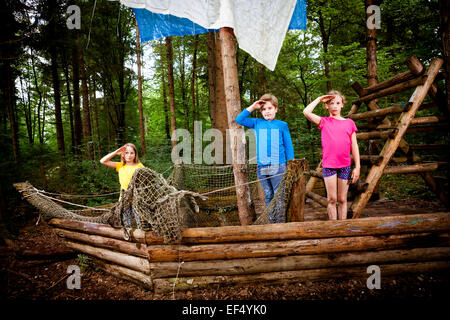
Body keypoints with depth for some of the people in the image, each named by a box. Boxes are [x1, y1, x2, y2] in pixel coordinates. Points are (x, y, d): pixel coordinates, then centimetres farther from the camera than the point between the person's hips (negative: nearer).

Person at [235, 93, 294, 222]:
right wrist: (252, 107, 6)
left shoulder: (282, 125, 5)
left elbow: (289, 146, 5)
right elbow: (239, 119, 11)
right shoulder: (257, 123, 12)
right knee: (268, 196, 12)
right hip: (261, 167, 3)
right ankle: (272, 221, 23)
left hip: (278, 166, -3)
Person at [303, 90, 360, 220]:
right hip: (328, 165, -1)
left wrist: (357, 166, 4)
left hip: (345, 165, 1)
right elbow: (306, 112, -12)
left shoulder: (349, 123, 9)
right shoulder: (324, 122, 5)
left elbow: (354, 146, 9)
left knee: (342, 199, 9)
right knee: (331, 199, 3)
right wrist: (319, 99, -1)